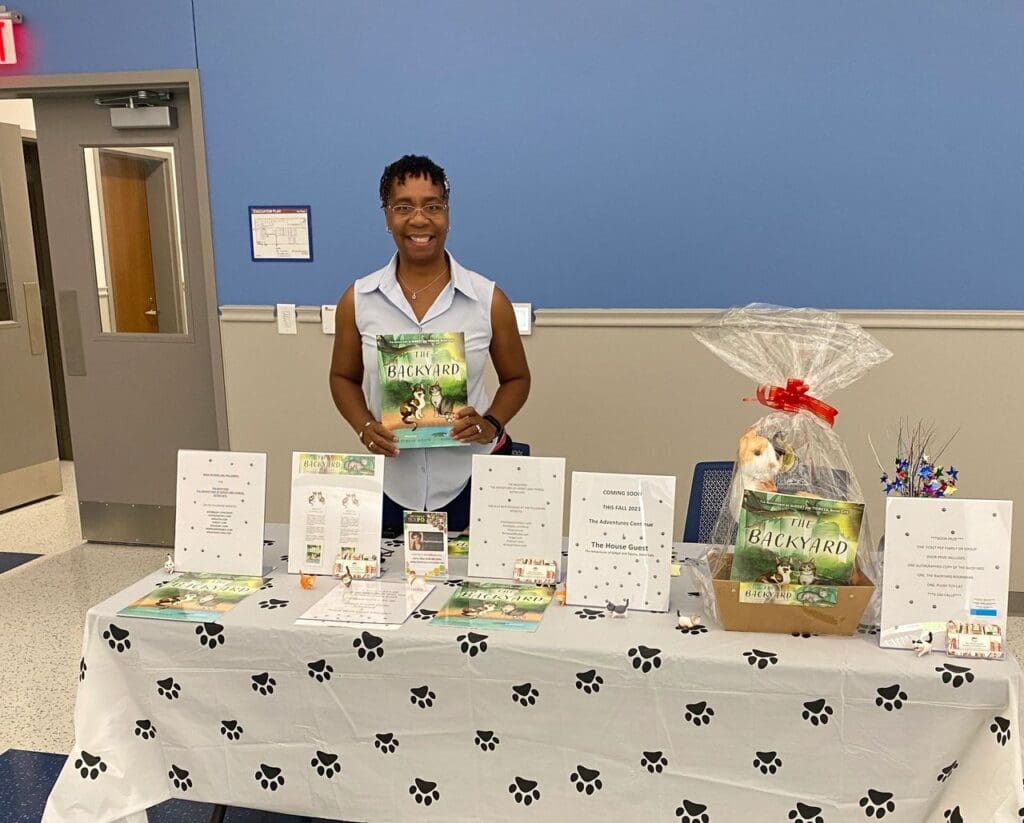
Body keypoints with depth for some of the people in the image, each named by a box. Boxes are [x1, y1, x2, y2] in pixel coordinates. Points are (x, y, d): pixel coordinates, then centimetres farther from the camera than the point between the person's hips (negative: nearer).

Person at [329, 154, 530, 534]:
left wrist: (492, 423, -12)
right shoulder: (357, 300, -2)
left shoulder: (488, 299, -6)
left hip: (470, 480, -1)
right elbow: (344, 377, 9)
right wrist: (364, 426, -8)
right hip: (389, 483, 1)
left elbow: (516, 378, 5)